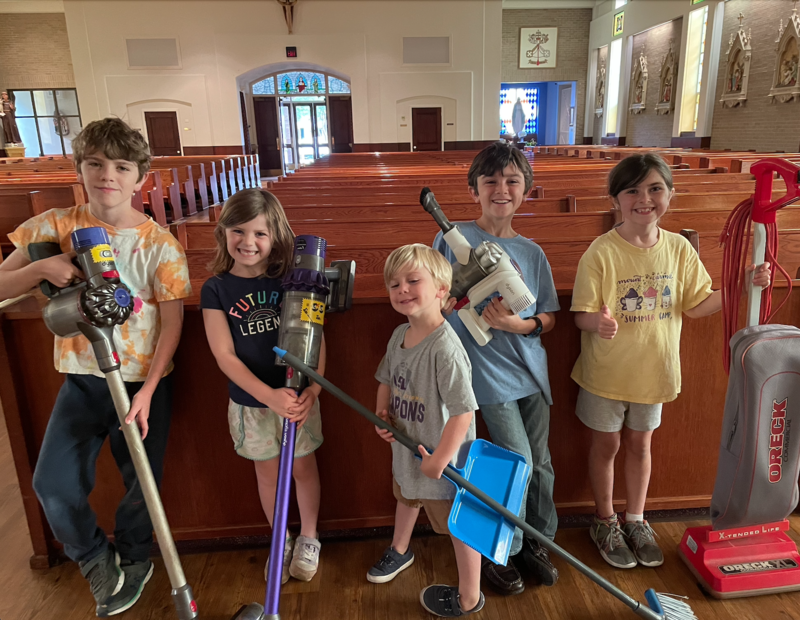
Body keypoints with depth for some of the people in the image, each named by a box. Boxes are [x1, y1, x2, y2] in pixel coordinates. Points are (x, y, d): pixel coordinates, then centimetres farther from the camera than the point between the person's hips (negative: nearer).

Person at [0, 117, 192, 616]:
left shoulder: (160, 243, -10)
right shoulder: (57, 227, -2)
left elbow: (172, 321, -10)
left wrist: (148, 390, -17)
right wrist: (41, 268, -19)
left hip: (145, 380, -2)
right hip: (82, 378, 3)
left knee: (142, 484, 7)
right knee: (53, 484, -4)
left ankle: (132, 560, 40)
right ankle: (96, 560, 28)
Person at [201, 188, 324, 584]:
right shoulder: (216, 289, -9)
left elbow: (315, 339, -11)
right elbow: (225, 355, -13)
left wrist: (312, 389, -26)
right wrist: (269, 395, -24)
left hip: (298, 396, 0)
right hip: (250, 402, 1)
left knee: (303, 467, 14)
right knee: (267, 473, 17)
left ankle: (308, 539, 38)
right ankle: (280, 542, 40)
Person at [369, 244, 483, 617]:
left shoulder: (444, 348, -31)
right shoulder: (399, 335, -5)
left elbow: (463, 411, -32)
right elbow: (387, 379, 12)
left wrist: (440, 460, -27)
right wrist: (382, 412, -5)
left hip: (444, 458, -9)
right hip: (407, 447, 9)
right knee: (406, 496, 34)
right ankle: (400, 551, 65)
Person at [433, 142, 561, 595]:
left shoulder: (532, 252, 6)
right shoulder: (454, 239, -5)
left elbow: (549, 318, 8)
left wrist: (519, 324, -12)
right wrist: (457, 297, -22)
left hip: (530, 368, 5)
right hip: (489, 370, -5)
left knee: (541, 462, 13)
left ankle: (538, 541, 38)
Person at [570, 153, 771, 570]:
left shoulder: (678, 248, -4)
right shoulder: (602, 252, -18)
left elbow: (696, 305, 5)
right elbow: (581, 315, -18)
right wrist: (598, 322, -39)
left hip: (653, 369, 4)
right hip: (606, 371, -3)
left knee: (639, 443, 19)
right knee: (607, 444, 13)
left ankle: (635, 520, 41)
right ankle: (605, 522, 36)